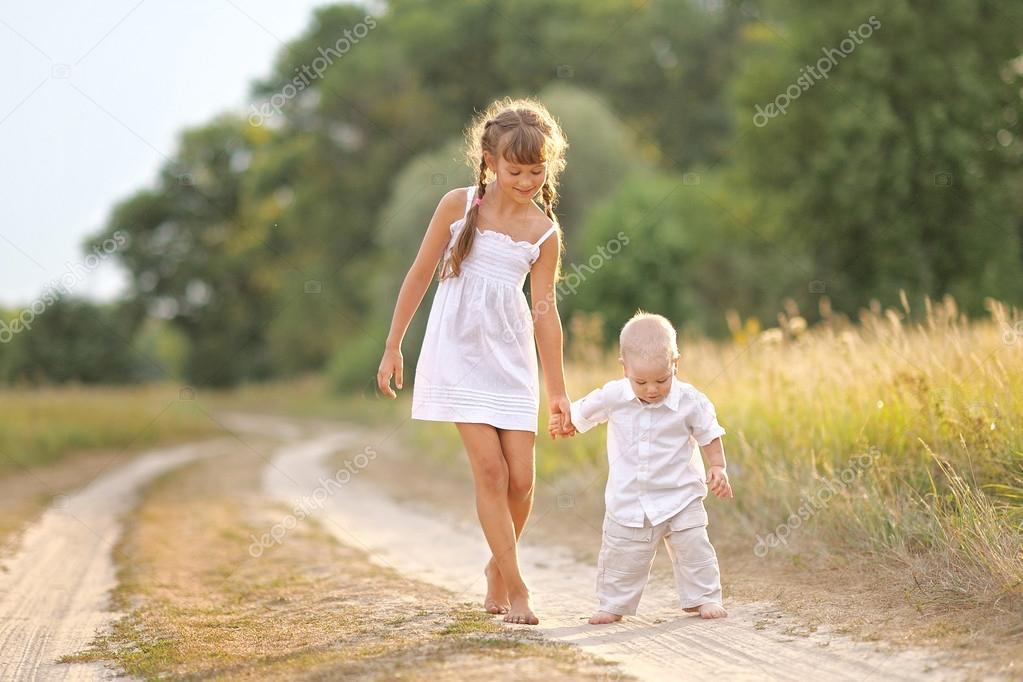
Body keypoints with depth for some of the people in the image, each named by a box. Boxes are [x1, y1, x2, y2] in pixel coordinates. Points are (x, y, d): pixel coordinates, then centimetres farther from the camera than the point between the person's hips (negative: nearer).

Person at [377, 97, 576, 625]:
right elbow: (420, 275, 2)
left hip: (511, 359, 2)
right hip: (459, 355, -2)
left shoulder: (544, 232, 1)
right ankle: (515, 589, -3)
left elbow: (545, 310, 3)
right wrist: (393, 347, 3)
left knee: (522, 477, -2)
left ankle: (497, 570, 23)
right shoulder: (459, 205, -4)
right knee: (489, 469, -10)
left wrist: (557, 392, 2)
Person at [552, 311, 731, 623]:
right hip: (628, 501, 1)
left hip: (680, 496, -1)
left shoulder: (690, 401, -15)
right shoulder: (612, 397, -13)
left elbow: (709, 435, 0)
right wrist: (563, 425, 18)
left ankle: (704, 598, 12)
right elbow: (581, 413, 7)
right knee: (621, 556, 10)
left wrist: (718, 468, -7)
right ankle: (613, 604, 24)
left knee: (694, 548, -3)